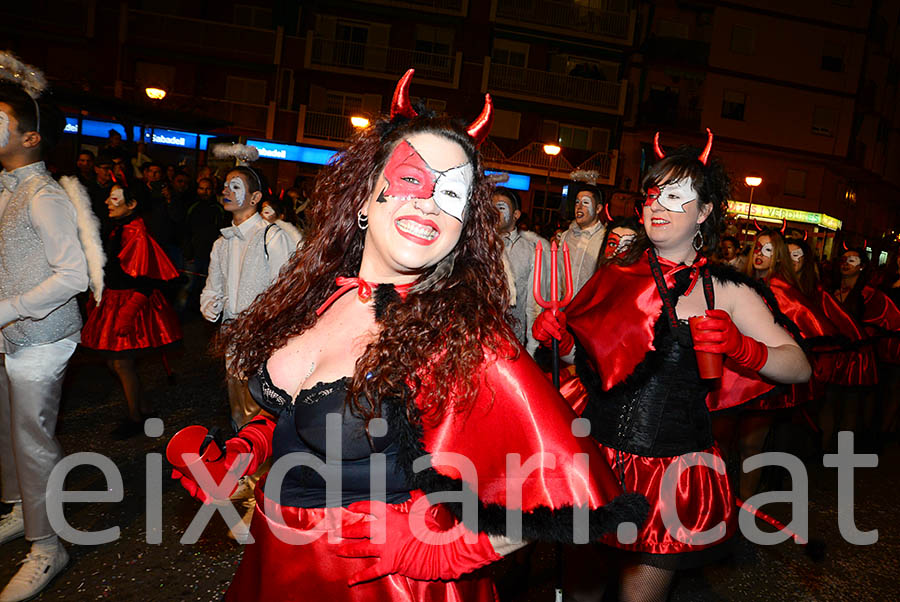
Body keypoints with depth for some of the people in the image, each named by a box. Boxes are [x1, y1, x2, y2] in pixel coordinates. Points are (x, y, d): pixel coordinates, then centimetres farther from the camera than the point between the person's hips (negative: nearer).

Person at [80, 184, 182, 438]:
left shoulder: (137, 235, -19)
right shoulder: (118, 230, 9)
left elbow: (145, 282, -21)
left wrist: (127, 314, -24)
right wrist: (97, 300, 20)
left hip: (131, 302, -9)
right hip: (113, 301, 9)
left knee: (122, 363, 0)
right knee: (112, 362, 14)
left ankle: (135, 419, 17)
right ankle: (145, 407, 28)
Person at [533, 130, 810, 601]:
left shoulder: (726, 292, -3)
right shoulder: (617, 275, 3)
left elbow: (798, 367, -2)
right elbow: (589, 355, 14)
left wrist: (741, 348, -20)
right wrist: (560, 336, -6)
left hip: (673, 471, -2)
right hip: (597, 454, 2)